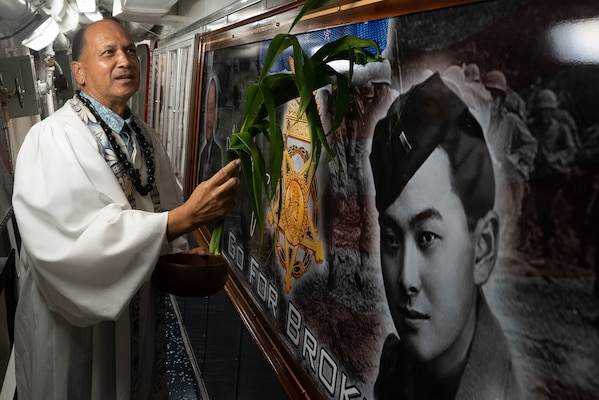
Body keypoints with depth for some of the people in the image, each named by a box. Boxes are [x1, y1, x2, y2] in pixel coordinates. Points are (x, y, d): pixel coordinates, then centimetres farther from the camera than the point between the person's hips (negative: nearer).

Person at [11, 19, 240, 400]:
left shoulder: (146, 136, 5)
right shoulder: (53, 139, -20)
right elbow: (72, 239, -33)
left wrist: (181, 253, -7)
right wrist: (187, 216, -35)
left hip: (143, 310, 7)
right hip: (76, 320, -6)